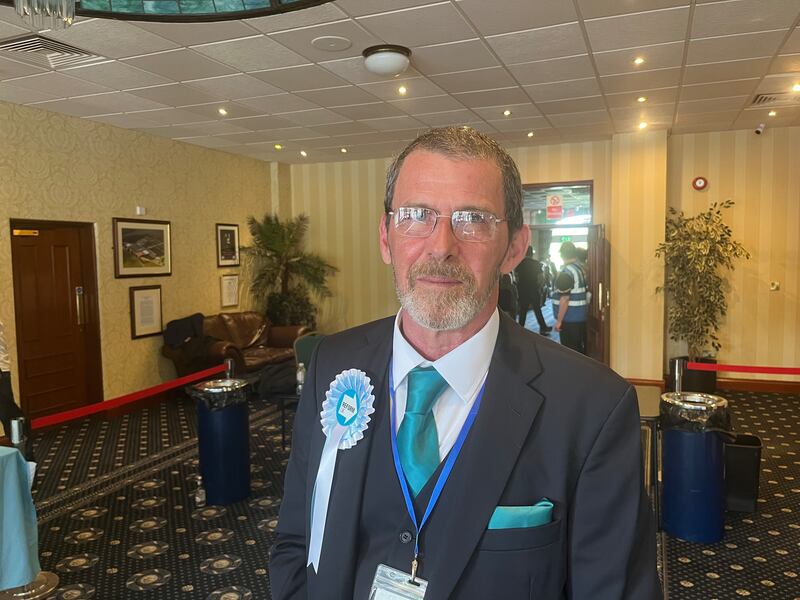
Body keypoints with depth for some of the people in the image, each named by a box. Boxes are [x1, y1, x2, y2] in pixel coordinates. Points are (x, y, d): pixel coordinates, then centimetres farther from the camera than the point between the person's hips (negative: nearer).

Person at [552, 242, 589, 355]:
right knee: (580, 348, 15)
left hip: (569, 319, -9)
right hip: (581, 316, 9)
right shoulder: (581, 269, 9)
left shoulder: (566, 272, -18)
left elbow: (564, 299, -21)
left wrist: (559, 321, -17)